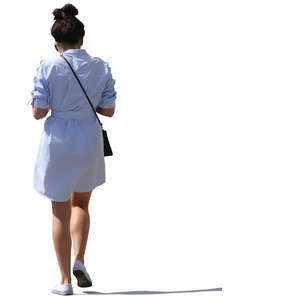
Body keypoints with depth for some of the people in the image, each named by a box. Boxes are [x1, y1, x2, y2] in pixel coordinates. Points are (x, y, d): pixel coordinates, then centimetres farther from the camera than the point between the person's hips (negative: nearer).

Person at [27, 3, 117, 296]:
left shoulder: (48, 67, -11)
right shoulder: (101, 67, -3)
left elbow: (38, 112, -11)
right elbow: (109, 110, 0)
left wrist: (35, 101, 10)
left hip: (57, 139, -2)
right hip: (89, 140, 2)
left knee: (60, 211, 8)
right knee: (81, 203, 24)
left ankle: (65, 280, 9)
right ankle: (79, 260, 5)